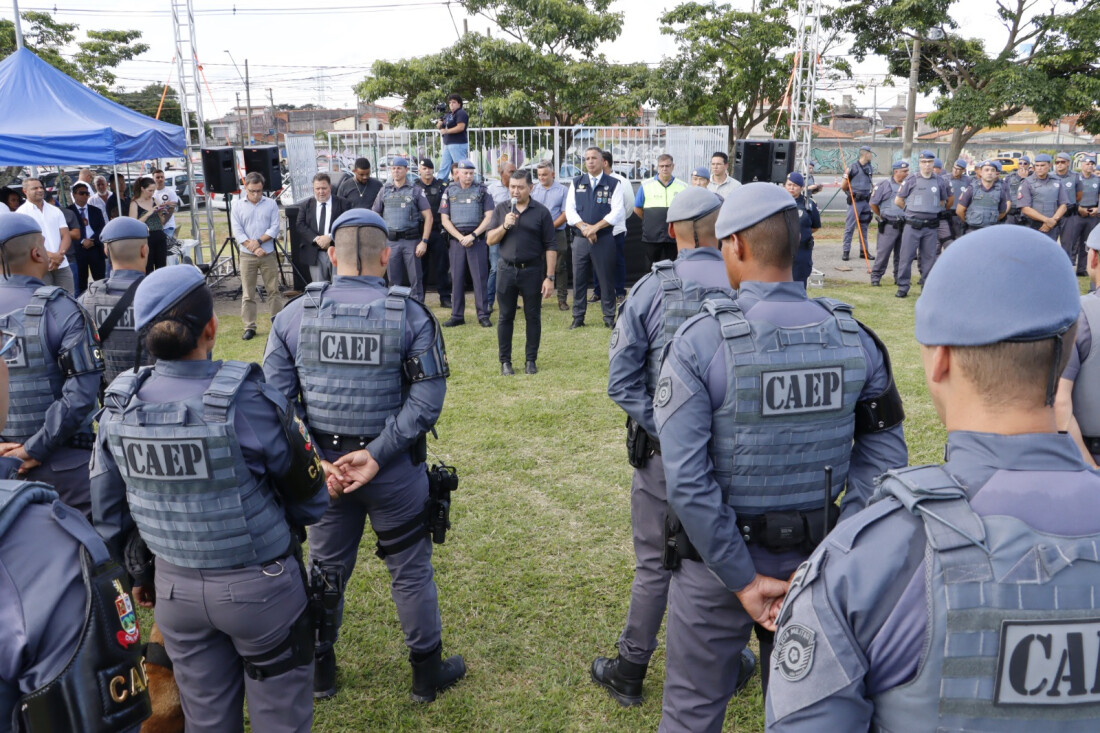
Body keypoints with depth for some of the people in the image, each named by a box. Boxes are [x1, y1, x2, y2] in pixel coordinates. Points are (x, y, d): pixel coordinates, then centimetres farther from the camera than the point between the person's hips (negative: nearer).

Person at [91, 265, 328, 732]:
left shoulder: (119, 404, -9)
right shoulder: (247, 400, -24)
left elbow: (109, 511, 4)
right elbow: (311, 498, -12)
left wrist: (139, 572, 19)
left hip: (174, 587, 5)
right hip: (259, 588, -4)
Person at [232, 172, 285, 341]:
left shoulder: (271, 205, 5)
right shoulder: (238, 207, 5)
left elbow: (275, 228, -2)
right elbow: (237, 232, -2)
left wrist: (259, 241, -14)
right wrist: (254, 248, -12)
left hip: (268, 255, 0)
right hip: (247, 256, 0)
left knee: (274, 290, 6)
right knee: (248, 294, 2)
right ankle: (249, 327, 7)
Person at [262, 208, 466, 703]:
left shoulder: (294, 315, -5)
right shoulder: (410, 314, -11)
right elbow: (427, 399, -19)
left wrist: (315, 461, -10)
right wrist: (376, 455, -18)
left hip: (323, 464, 3)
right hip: (395, 470, -2)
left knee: (326, 567, 21)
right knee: (410, 570, 15)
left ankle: (320, 671, 39)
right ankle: (427, 672, 31)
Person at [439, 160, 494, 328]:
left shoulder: (482, 191, 4)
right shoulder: (449, 192, 9)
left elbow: (489, 217, -2)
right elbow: (445, 220, 5)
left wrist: (473, 235, -11)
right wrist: (461, 237, -7)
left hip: (477, 239, -2)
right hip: (456, 239, 2)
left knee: (480, 277, -3)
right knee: (456, 278, 4)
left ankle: (483, 315, 3)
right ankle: (457, 316, 11)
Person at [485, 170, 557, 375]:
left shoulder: (541, 212, -1)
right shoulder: (501, 210, 7)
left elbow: (550, 246, -3)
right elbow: (490, 240, 4)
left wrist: (549, 277, -9)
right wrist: (505, 225, -14)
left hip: (532, 270, -2)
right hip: (507, 270, 2)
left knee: (533, 317, 4)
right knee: (505, 317, 6)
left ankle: (531, 360, 15)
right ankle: (505, 361, 15)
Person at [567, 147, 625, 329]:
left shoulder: (613, 184, 2)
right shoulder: (576, 183, 10)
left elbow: (618, 212, -6)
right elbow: (569, 210, 4)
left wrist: (595, 227, -14)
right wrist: (584, 227, -12)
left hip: (604, 238, -2)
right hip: (580, 239, 2)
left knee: (606, 279, 2)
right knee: (579, 279, 5)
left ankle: (609, 318, 11)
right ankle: (578, 318, 13)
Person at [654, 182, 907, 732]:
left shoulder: (699, 341, -19)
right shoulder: (854, 338, -6)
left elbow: (687, 481, -23)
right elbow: (883, 460, -7)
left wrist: (744, 581, -13)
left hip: (716, 563, -3)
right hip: (814, 561, 4)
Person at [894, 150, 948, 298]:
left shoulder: (939, 181, 9)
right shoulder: (911, 180, 1)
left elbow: (943, 202, 23)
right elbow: (898, 201, 7)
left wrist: (933, 211, 13)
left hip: (931, 227, 3)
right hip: (912, 225, -3)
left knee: (929, 258, 7)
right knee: (907, 257, -3)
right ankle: (902, 287, 4)